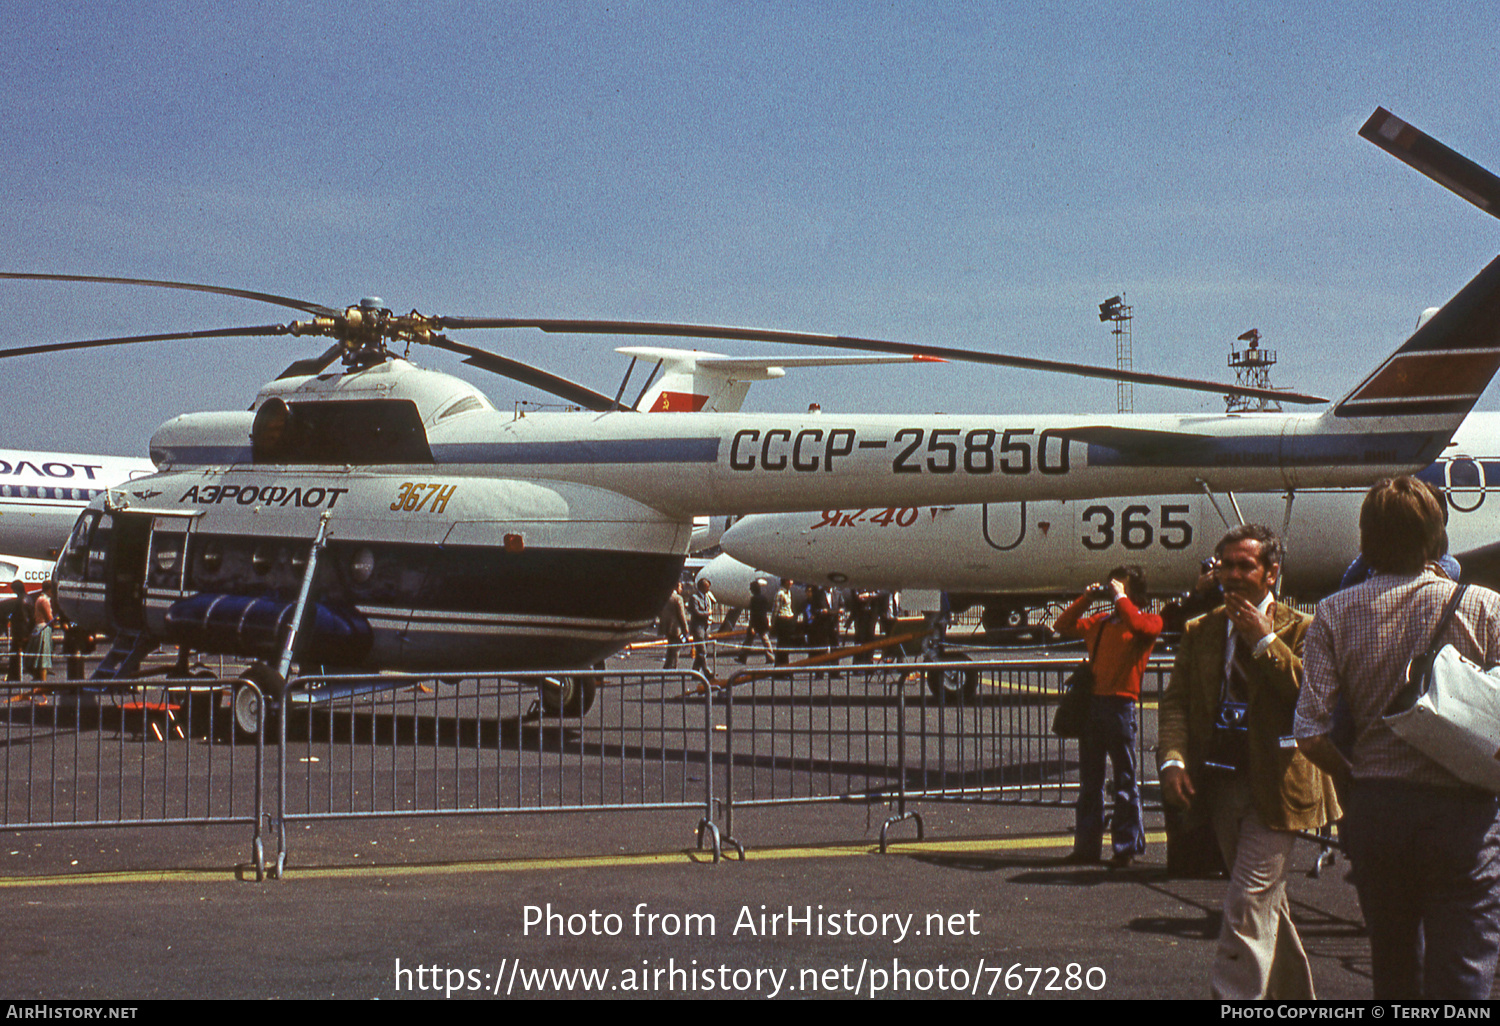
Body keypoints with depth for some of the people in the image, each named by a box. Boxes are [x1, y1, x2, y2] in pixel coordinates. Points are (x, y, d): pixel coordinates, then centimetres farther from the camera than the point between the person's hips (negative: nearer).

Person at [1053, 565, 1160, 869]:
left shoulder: (1148, 621, 2)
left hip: (1120, 704, -6)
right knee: (1089, 781, 10)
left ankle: (1126, 846, 5)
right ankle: (1087, 845, 16)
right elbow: (1063, 626, 20)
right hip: (1092, 703, 6)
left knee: (1125, 781, -1)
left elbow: (1143, 627, -21)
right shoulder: (1099, 623, 17)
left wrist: (1120, 598, -10)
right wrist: (1086, 599, 11)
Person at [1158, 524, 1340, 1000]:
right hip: (1220, 782, 5)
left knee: (1249, 904, -11)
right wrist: (1173, 759, -10)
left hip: (1274, 785, -5)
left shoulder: (1300, 629, -2)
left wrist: (1265, 640, -17)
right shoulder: (1199, 631, 11)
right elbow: (1175, 700, 6)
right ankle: (1294, 992, 31)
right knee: (1267, 902, 17)